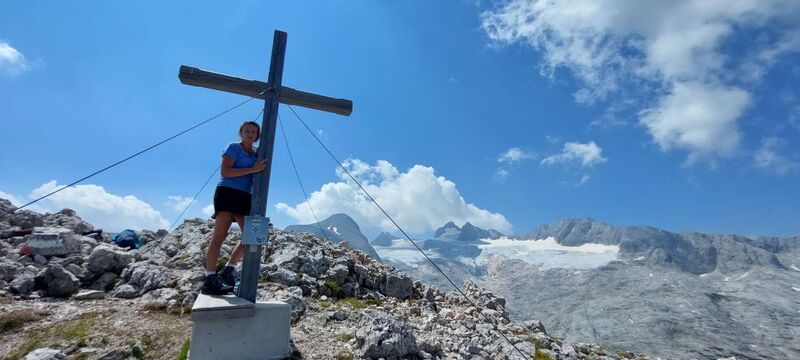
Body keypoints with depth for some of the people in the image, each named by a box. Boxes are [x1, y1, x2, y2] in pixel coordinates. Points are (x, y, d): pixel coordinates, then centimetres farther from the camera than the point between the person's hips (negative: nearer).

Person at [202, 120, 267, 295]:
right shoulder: (233, 147, 1)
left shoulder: (256, 154, 18)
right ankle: (210, 279, -10)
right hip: (227, 192, -7)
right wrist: (252, 170, -17)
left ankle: (228, 269, 11)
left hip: (245, 196, 7)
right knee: (220, 234, -11)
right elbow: (224, 172, -13)